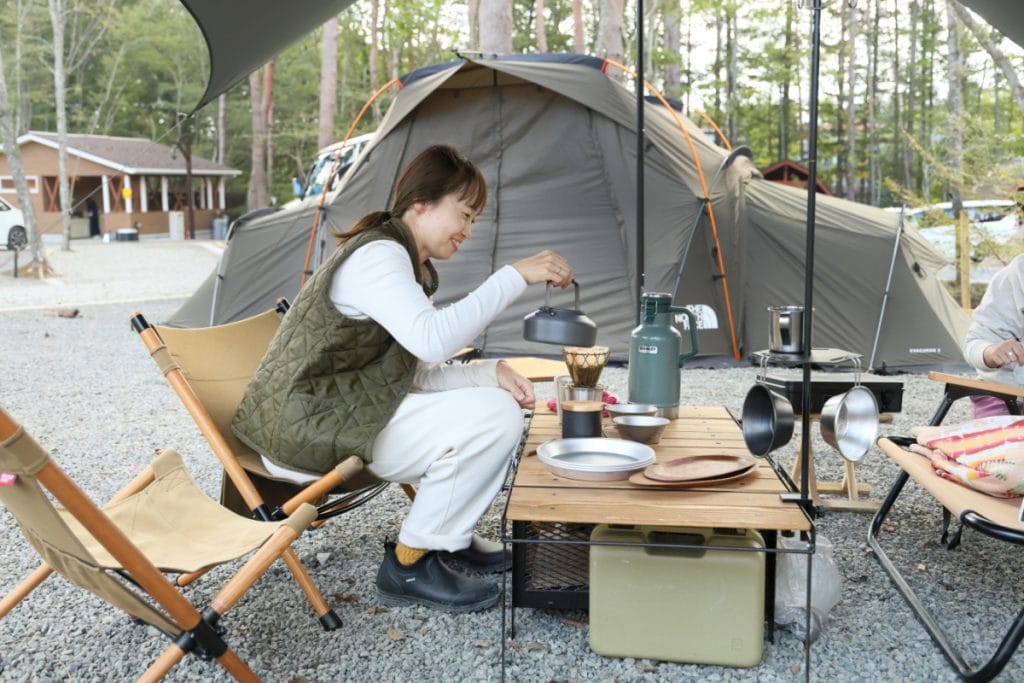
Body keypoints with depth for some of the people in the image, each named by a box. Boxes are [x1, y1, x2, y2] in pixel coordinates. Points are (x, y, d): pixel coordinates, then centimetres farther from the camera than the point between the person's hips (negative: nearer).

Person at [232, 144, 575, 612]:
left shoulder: (405, 263, 15)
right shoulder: (376, 254, -17)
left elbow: (417, 374, 8)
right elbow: (433, 340, -34)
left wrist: (490, 373, -8)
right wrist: (515, 276, -29)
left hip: (336, 415, 10)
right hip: (304, 427, -10)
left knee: (495, 398, 10)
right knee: (493, 418, -18)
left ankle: (447, 538, 15)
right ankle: (410, 565, -7)